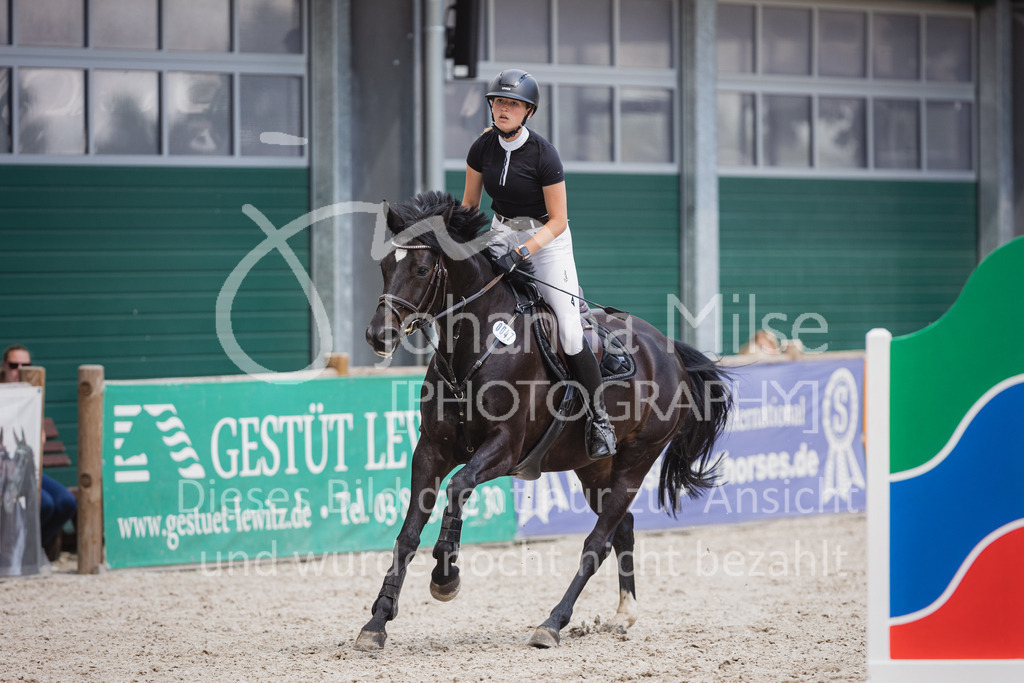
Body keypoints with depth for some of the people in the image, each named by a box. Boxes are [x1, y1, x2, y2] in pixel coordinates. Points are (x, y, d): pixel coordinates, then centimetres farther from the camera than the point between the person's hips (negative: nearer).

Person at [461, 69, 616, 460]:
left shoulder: (543, 154, -21)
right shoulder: (482, 148, -7)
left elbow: (557, 221, -17)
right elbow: (469, 203, 6)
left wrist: (521, 252, -29)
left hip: (546, 239, -5)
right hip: (502, 233, 5)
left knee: (569, 336, -11)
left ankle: (599, 419, 0)